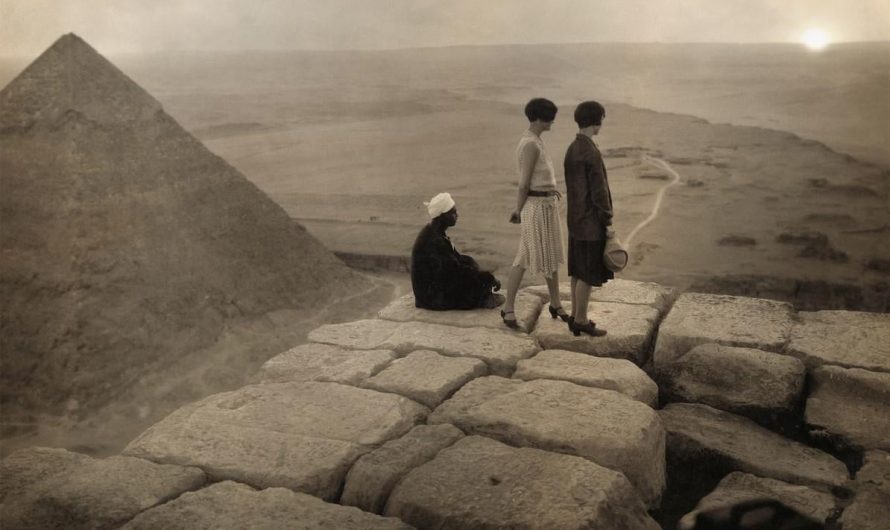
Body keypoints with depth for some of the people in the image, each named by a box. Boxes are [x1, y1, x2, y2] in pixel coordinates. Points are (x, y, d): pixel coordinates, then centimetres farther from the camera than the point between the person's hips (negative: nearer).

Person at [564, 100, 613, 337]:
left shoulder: (572, 149, 9)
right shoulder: (591, 152, -21)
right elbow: (599, 190, -20)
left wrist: (577, 215, 21)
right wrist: (608, 223, -13)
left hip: (576, 218, 9)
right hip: (591, 221, -9)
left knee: (579, 269, 14)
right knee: (589, 273, -1)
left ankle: (576, 316, 21)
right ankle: (581, 320, 7)